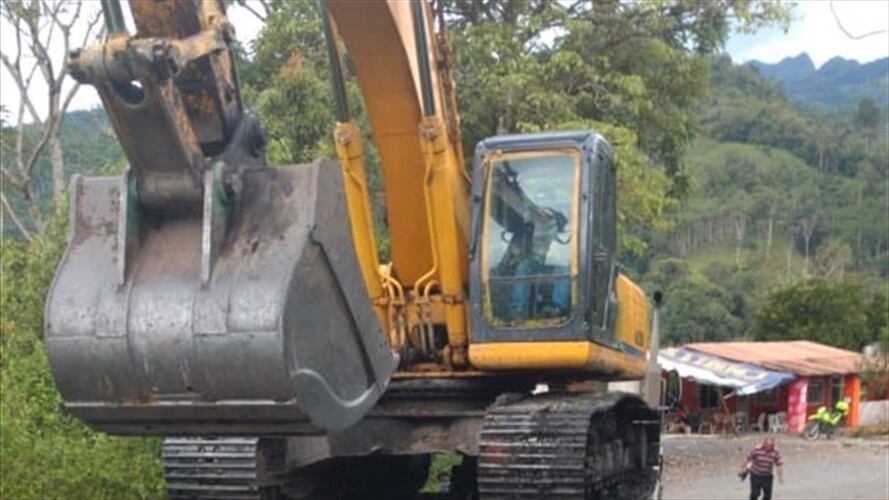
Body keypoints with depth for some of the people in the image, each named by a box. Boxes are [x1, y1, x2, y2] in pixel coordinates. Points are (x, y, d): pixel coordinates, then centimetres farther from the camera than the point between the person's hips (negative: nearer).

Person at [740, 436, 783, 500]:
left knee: (768, 494, 3)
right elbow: (747, 458, -9)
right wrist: (743, 469, -2)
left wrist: (780, 476, -7)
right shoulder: (757, 450, -18)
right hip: (756, 475, -2)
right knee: (755, 493, -2)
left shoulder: (775, 452, -11)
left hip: (767, 476, 2)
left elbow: (779, 464, -4)